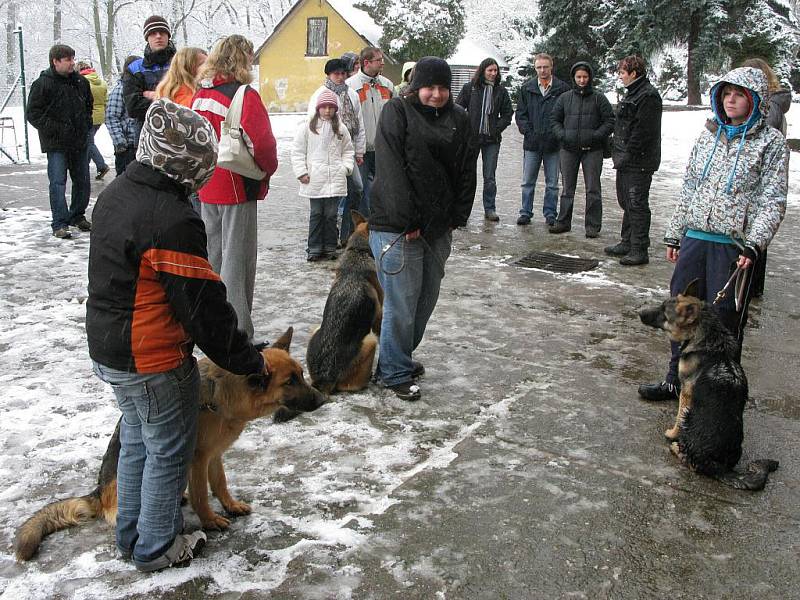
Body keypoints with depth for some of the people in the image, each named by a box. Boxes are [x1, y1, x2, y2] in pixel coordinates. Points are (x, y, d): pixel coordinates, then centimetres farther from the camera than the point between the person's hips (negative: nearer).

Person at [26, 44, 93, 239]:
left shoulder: (81, 82, 9)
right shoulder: (42, 84, -9)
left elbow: (89, 104, 26)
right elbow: (33, 114, -9)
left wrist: (86, 123, 11)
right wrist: (56, 129, -17)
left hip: (80, 141, 6)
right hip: (56, 144, -6)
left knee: (82, 181, 11)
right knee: (58, 183, -8)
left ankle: (77, 216, 27)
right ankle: (59, 224, -4)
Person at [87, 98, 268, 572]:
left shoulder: (117, 193, 3)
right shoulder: (174, 221, -27)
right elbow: (204, 307, -24)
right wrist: (247, 360, -12)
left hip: (109, 349, 9)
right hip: (153, 363, -9)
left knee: (137, 441, 24)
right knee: (169, 452, 10)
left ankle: (131, 533, 41)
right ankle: (156, 548, 27)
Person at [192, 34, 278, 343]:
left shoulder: (200, 95, 8)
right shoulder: (245, 95, -14)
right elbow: (261, 143, -20)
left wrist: (204, 171, 17)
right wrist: (268, 170, -3)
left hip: (206, 189, 7)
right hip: (237, 188, -7)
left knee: (211, 257, 17)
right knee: (237, 259, -1)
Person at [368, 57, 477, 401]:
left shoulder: (458, 119, 11)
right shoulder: (397, 112, -6)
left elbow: (467, 171, 10)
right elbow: (392, 170, -15)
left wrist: (457, 217, 1)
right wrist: (408, 222, -18)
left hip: (439, 229, 7)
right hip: (398, 229, -6)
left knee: (427, 298, 15)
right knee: (401, 304, -3)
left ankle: (401, 356, 33)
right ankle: (395, 373, 12)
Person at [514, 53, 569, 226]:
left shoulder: (562, 88, -1)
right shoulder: (527, 88, 6)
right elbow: (520, 113, 8)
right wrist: (528, 131, -5)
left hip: (553, 143, -1)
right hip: (532, 142, 2)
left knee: (552, 183, 7)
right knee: (528, 182, 6)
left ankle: (550, 214, 16)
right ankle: (526, 213, 14)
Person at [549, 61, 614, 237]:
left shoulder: (599, 98, 3)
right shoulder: (564, 98, 9)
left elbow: (610, 121, 2)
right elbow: (555, 120, 13)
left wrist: (596, 136, -12)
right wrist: (562, 135, -5)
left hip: (592, 150, -2)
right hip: (569, 149, 2)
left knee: (593, 189, -1)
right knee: (567, 188, 10)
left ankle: (592, 226, 5)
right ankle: (563, 222, 18)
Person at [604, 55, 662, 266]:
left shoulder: (648, 96, -15)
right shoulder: (633, 93, 18)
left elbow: (644, 130, -22)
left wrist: (627, 154, -21)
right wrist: (619, 152, 16)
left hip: (639, 162, -10)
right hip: (627, 161, 11)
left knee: (637, 204, -7)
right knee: (627, 203, 17)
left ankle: (639, 250, -2)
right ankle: (627, 243, 28)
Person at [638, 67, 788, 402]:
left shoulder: (771, 142, -2)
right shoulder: (709, 135, 13)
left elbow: (772, 201, -6)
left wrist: (753, 245, -18)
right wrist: (674, 234, 15)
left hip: (733, 246, -5)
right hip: (694, 239, 5)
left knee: (724, 318, 1)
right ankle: (676, 381, 24)